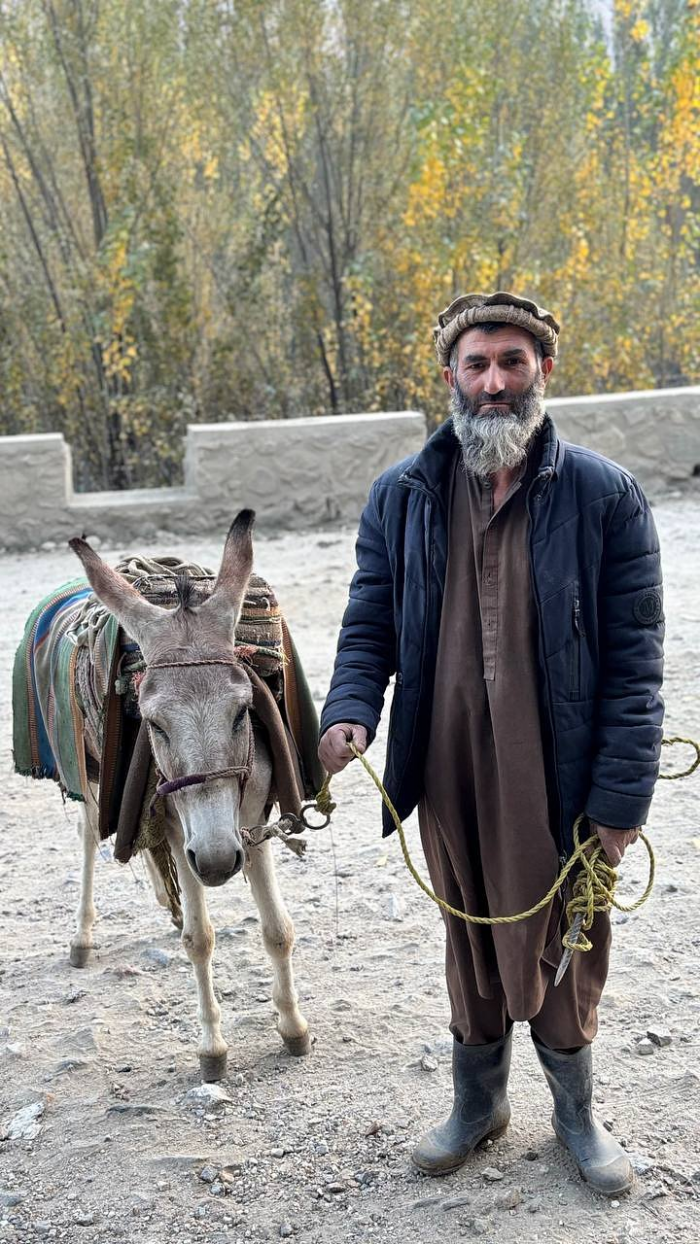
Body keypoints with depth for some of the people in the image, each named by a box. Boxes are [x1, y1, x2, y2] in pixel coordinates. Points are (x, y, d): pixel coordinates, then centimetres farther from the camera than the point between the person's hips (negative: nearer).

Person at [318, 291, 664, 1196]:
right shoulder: (401, 496, 1)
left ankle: (575, 1112, 38)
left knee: (563, 948, 13)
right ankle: (478, 1103, 41)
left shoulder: (604, 495, -8)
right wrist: (351, 710, -13)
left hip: (558, 780, -2)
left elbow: (633, 656, -8)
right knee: (471, 946, 20)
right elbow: (370, 623, 7)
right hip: (448, 775, 3)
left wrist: (621, 792, -12)